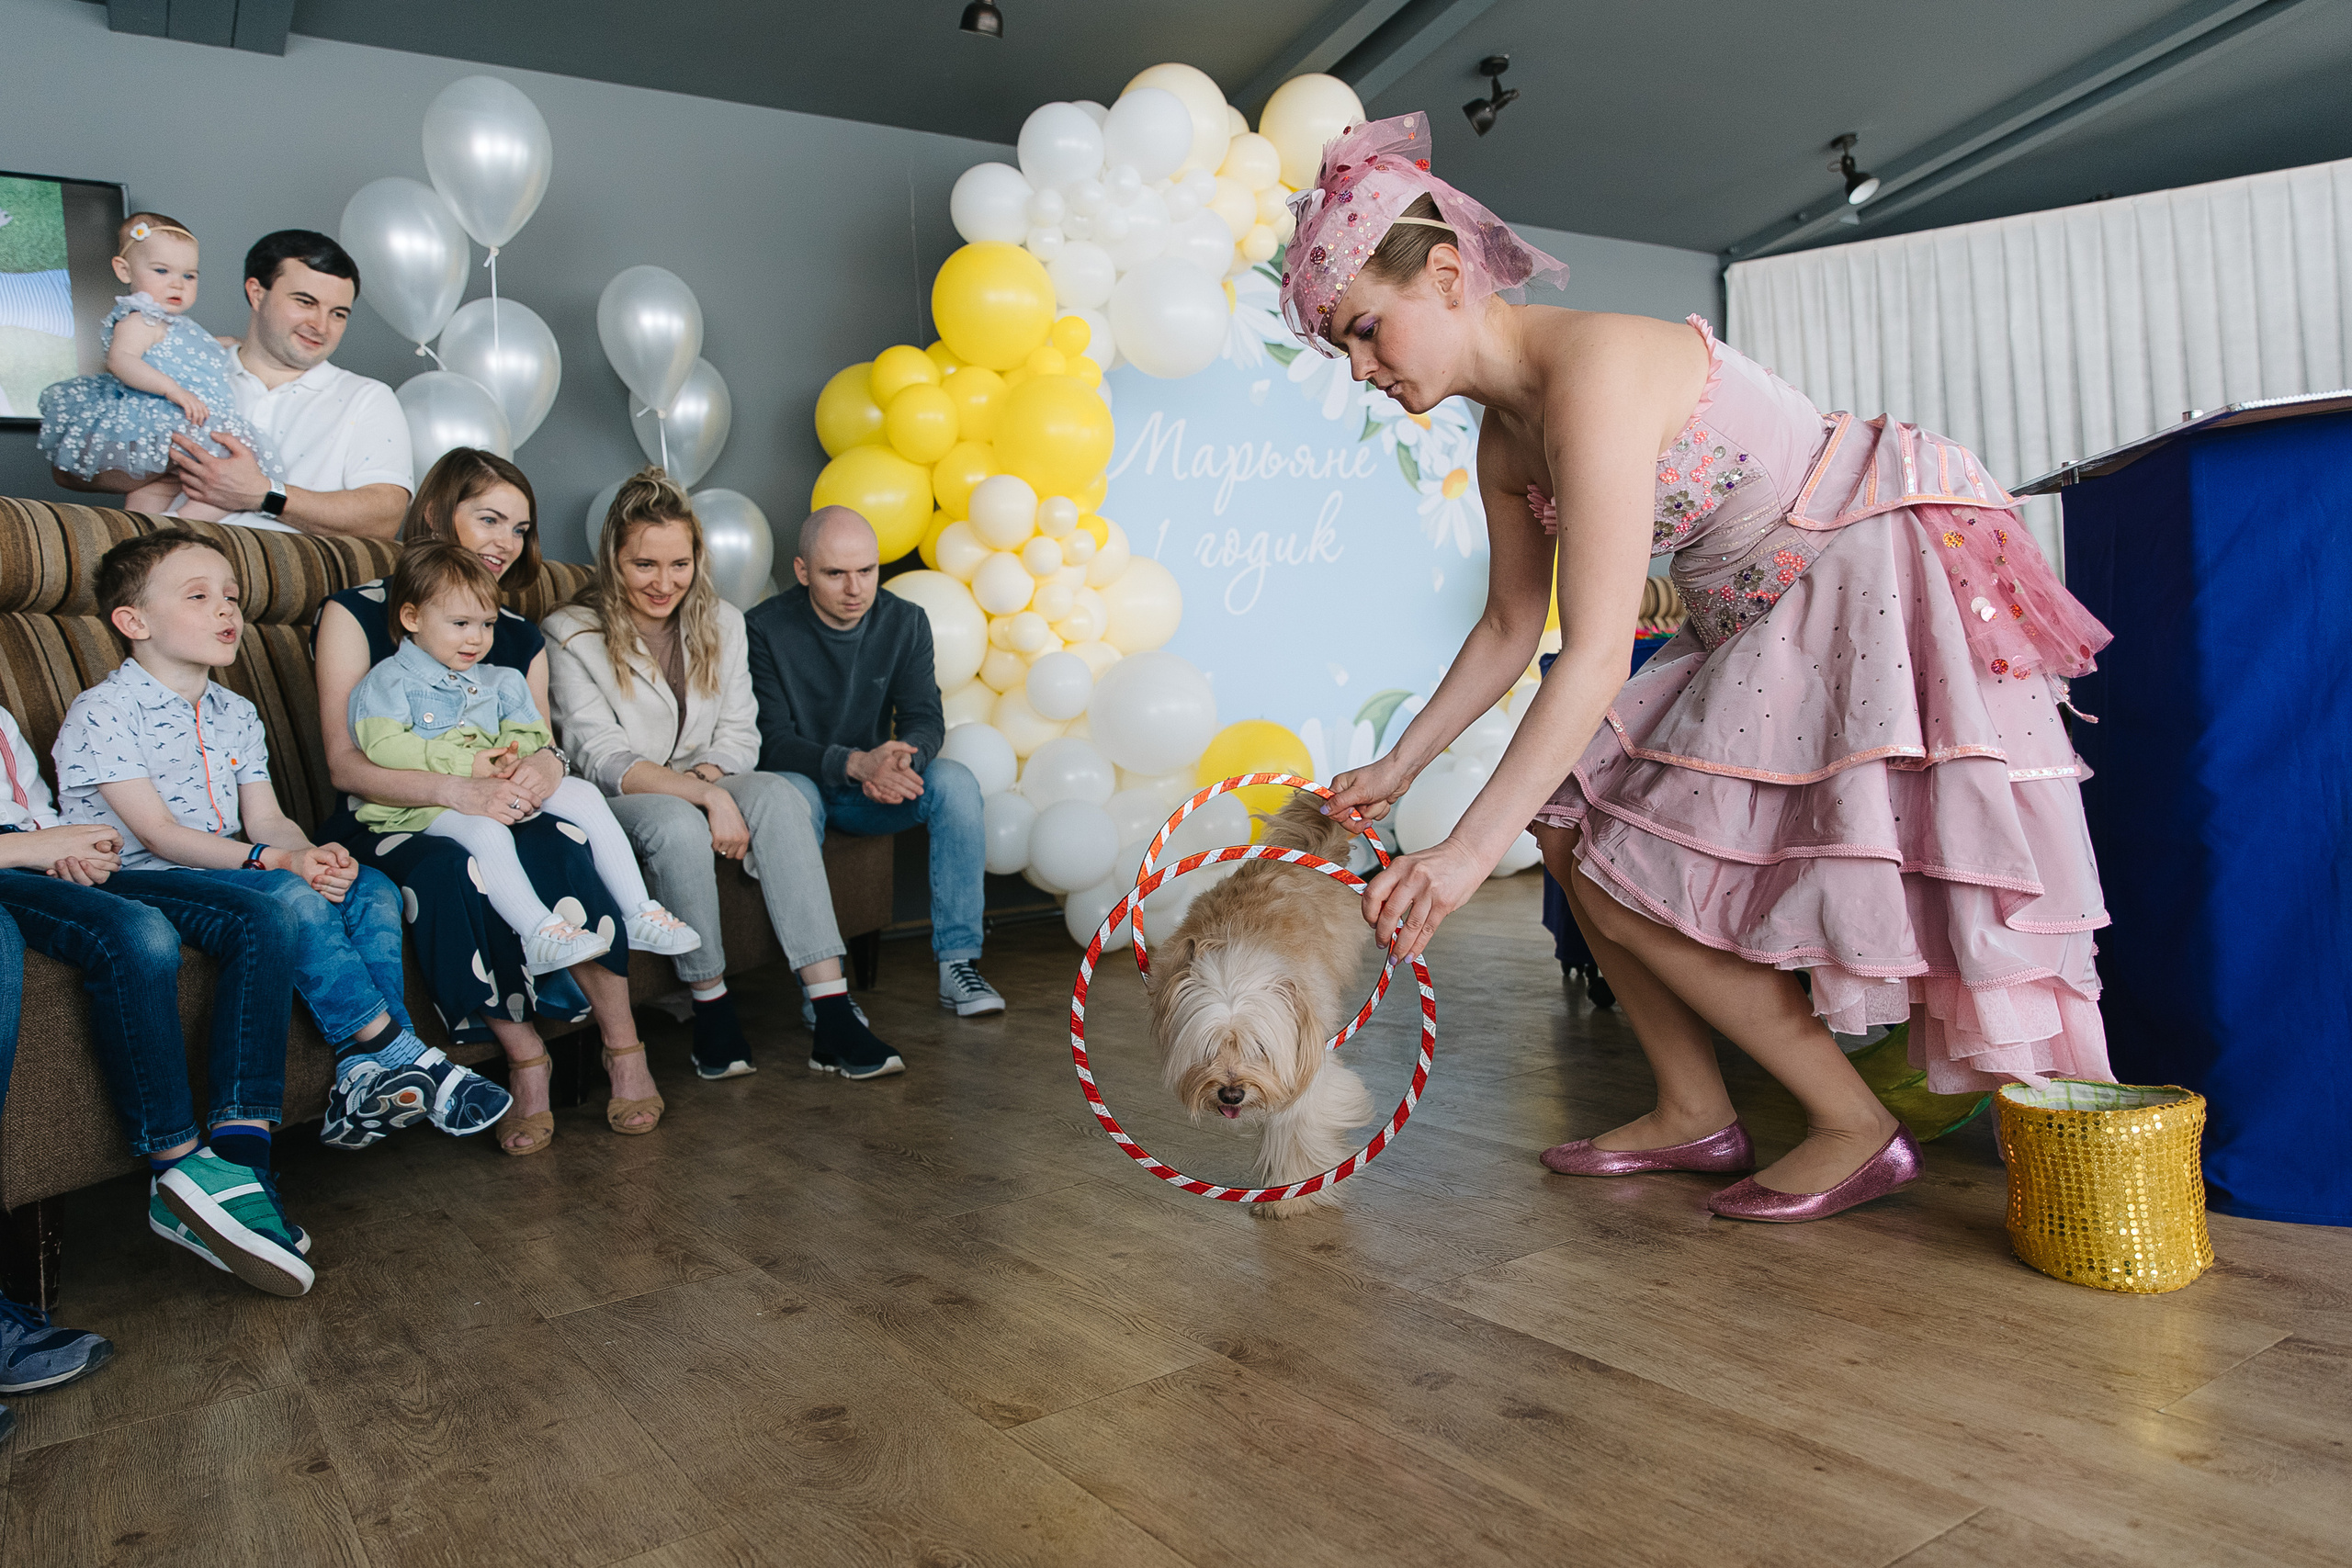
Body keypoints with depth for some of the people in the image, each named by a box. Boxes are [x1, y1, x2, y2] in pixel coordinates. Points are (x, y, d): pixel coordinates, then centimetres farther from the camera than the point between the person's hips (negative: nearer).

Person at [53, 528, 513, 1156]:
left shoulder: (237, 714, 16)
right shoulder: (103, 711, -8)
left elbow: (267, 819, 8)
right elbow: (156, 832, -17)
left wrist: (313, 856, -16)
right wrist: (274, 861, -28)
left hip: (226, 868, 8)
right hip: (139, 880, -7)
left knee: (372, 888, -14)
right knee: (293, 899, -32)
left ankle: (365, 1078, -25)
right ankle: (403, 1054, -28)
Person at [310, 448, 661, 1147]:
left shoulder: (521, 638, 18)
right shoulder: (356, 613, 1)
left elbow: (539, 742, 13)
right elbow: (345, 764, -9)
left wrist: (547, 763, -15)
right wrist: (457, 790, -27)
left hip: (498, 813, 3)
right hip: (387, 821, -3)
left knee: (557, 850, -32)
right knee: (449, 869, -37)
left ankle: (623, 1048, -24)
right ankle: (525, 1061, -25)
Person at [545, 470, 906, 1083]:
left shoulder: (722, 623, 9)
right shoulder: (572, 635, -6)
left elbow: (739, 735, 7)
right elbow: (605, 761, -14)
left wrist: (708, 776, -17)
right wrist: (707, 797, -28)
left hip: (705, 784, 4)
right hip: (614, 803, -3)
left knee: (778, 797, -29)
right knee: (678, 825, -38)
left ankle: (832, 1014, -38)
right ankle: (711, 1007, -20)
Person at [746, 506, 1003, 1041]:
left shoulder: (906, 622, -3)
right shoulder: (766, 629, -14)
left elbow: (925, 718, -8)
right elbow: (772, 741, -20)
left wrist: (902, 758, -34)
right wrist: (855, 763, -39)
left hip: (874, 794, 3)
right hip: (803, 781, -3)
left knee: (956, 781, -24)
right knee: (792, 794, -37)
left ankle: (957, 965, -22)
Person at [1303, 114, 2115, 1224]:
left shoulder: (1592, 365, -25)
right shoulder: (1503, 439, 4)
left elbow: (1600, 651, -30)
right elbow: (1511, 625, 15)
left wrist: (1470, 849, -34)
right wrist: (1397, 770, 11)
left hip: (1889, 587, -9)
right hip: (1766, 626, 9)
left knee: (1632, 882, -12)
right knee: (1575, 825, 5)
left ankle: (1859, 1129, 5)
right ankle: (1694, 1111, 16)